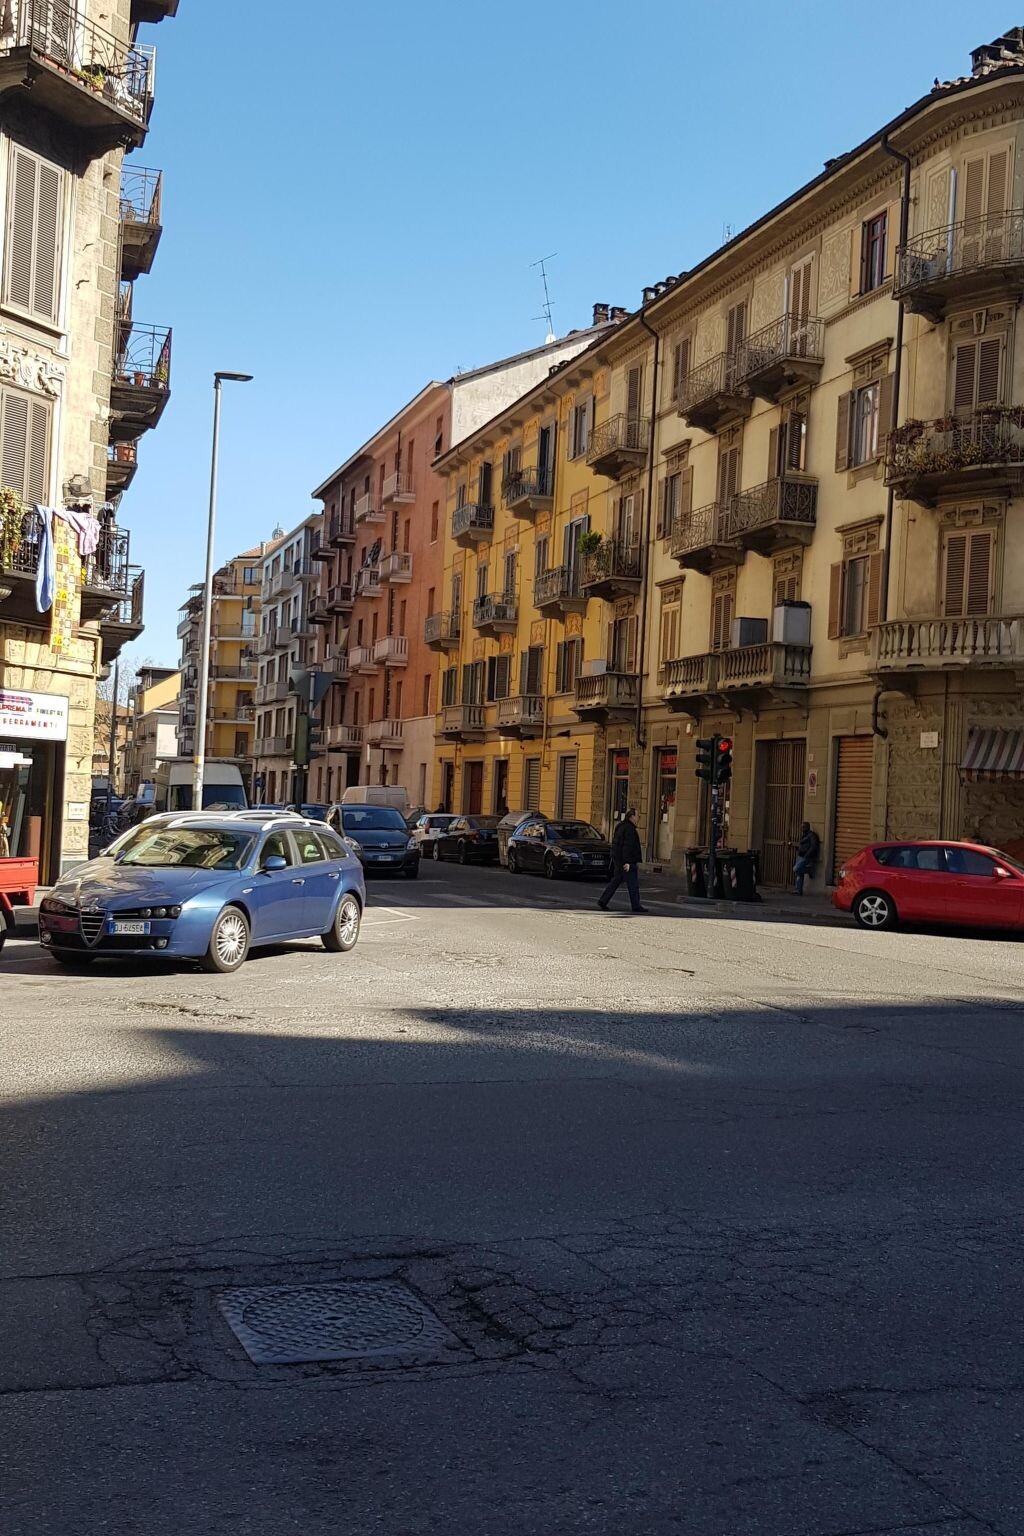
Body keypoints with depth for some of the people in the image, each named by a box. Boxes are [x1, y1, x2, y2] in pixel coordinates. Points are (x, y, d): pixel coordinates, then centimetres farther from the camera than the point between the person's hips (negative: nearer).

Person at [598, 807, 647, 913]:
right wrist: (627, 862, -23)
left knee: (616, 881, 12)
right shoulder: (629, 829, -16)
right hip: (627, 861, -10)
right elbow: (627, 846, -22)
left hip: (618, 860, 10)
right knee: (633, 884, -3)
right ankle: (636, 906, 0)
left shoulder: (621, 827, 16)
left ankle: (602, 901, 9)